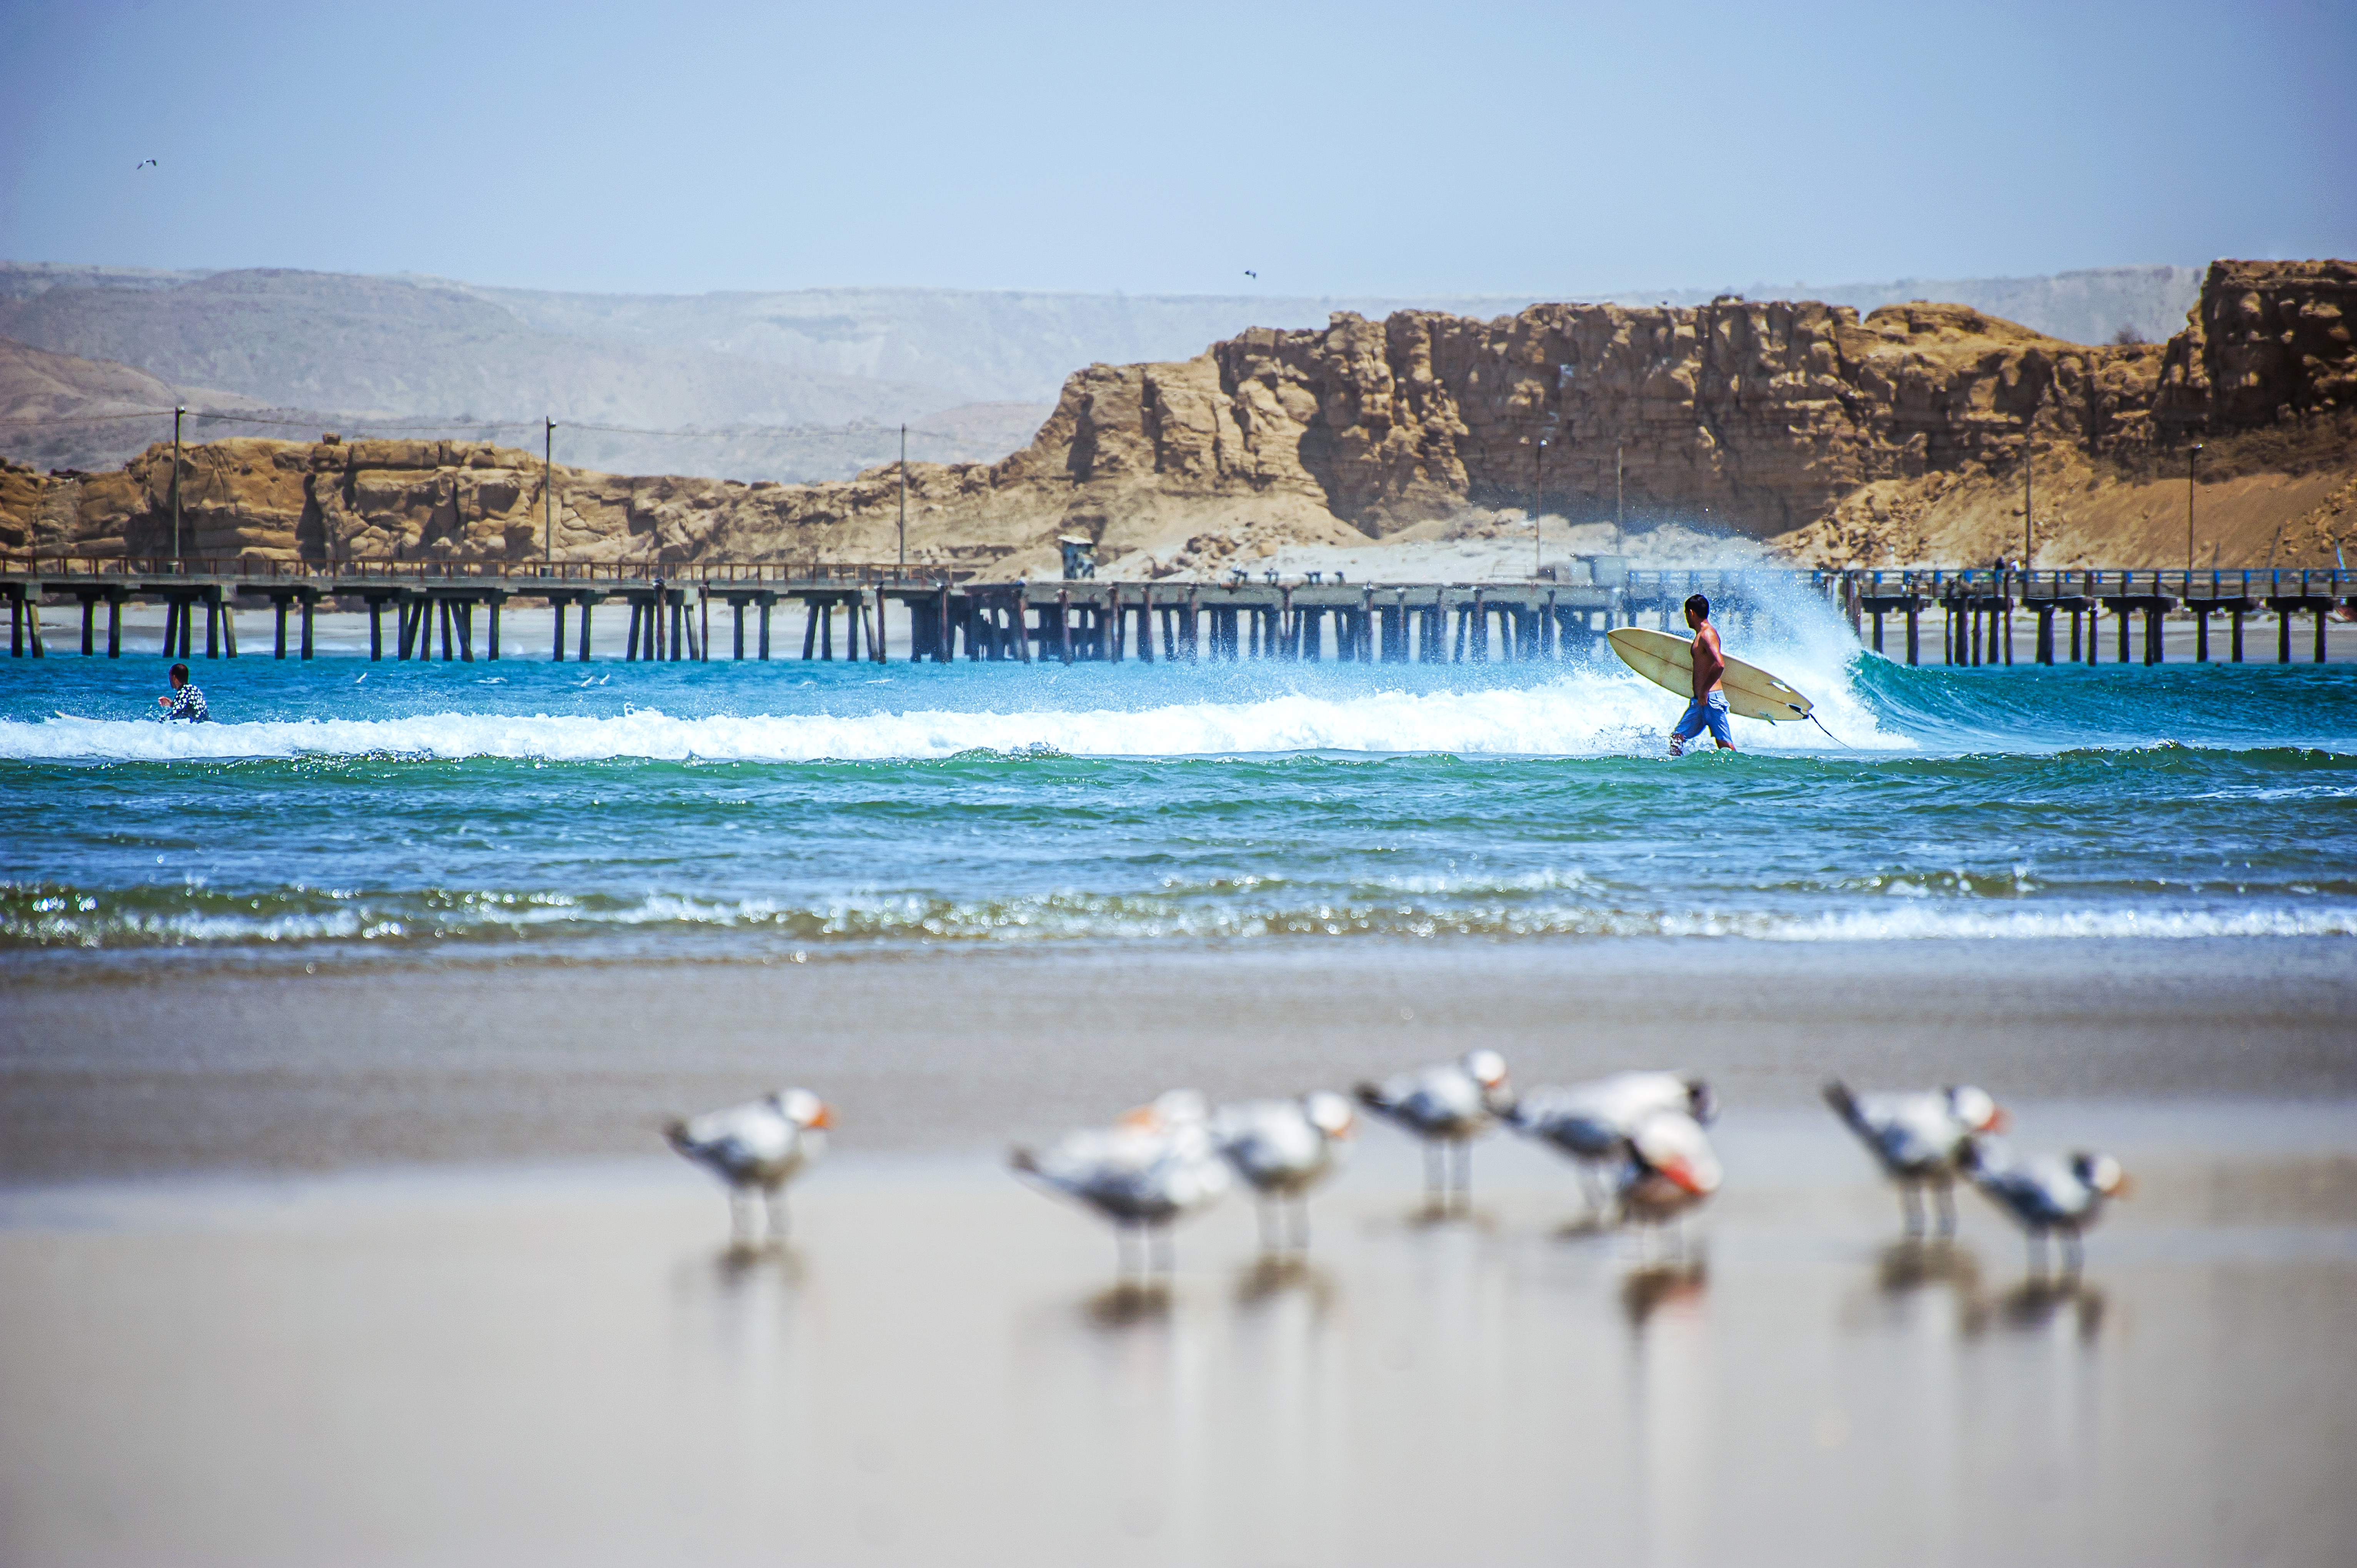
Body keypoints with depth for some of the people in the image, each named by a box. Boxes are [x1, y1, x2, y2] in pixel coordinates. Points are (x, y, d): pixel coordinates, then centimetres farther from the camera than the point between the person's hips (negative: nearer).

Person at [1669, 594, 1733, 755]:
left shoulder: (1707, 634, -12)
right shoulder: (1701, 634, 19)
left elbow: (1719, 664, -26)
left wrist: (1705, 691, -23)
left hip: (1711, 698, -10)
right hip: (1700, 701, 10)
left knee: (1724, 743, -11)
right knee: (1677, 737, 7)